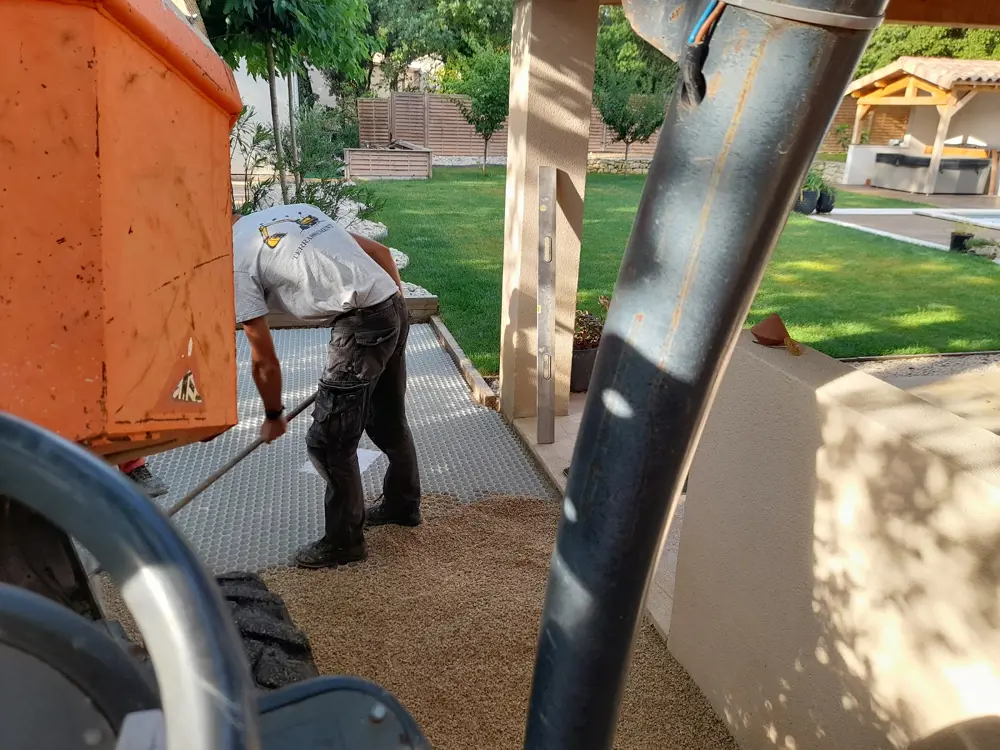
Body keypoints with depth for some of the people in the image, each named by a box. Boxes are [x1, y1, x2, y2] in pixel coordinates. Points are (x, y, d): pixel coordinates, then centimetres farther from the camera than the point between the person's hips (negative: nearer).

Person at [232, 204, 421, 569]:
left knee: (328, 440, 4)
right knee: (389, 420, 25)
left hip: (361, 325, -9)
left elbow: (264, 360, 2)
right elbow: (381, 252, 20)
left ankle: (344, 541, 18)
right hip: (395, 307, 9)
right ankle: (403, 505, 44)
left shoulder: (234, 260, 0)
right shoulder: (294, 210, 22)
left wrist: (273, 416, 17)